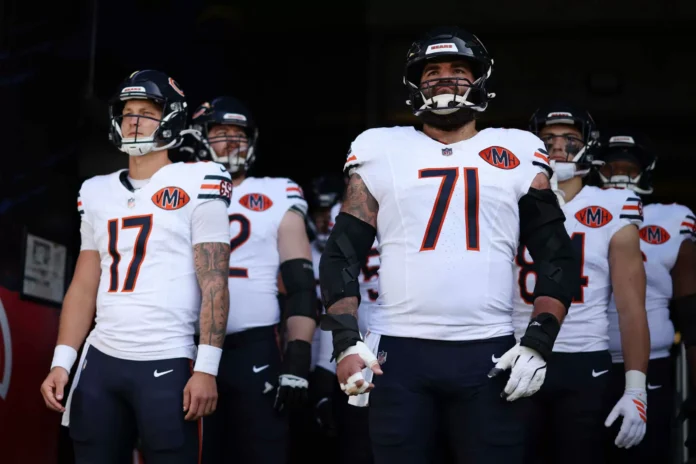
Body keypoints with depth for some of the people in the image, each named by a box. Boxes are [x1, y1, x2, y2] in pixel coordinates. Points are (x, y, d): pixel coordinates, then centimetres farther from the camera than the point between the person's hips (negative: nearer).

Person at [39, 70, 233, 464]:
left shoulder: (197, 184, -1)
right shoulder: (98, 193, 15)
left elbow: (214, 284, -6)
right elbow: (84, 287, 17)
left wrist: (206, 368, -13)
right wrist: (61, 362, 8)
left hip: (167, 365, -5)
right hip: (101, 362, 5)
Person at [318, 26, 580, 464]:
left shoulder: (517, 154, 10)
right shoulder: (382, 151, 9)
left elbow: (557, 256, 8)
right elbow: (343, 254, 7)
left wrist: (538, 343, -4)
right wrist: (347, 342, -5)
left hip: (490, 354, 0)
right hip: (400, 351, 0)